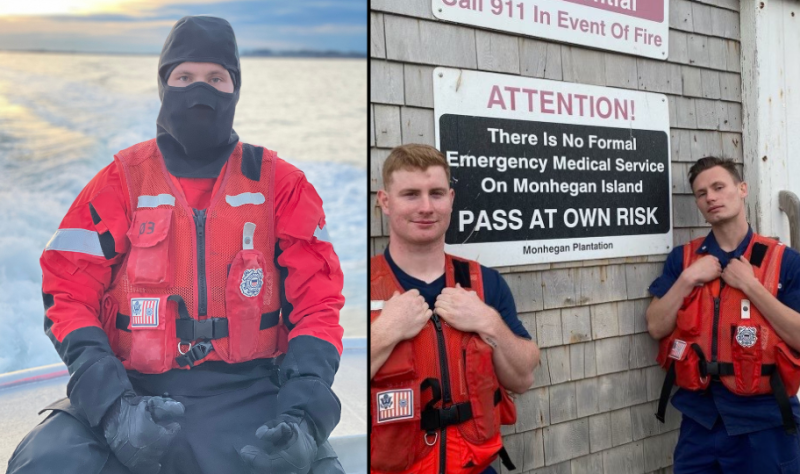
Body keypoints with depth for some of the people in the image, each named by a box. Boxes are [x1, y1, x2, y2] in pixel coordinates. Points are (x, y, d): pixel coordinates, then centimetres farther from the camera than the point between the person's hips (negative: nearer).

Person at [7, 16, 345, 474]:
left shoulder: (279, 183, 6)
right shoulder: (122, 180, 7)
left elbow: (316, 302, 3)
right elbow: (70, 294, 2)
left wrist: (303, 415, -13)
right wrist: (112, 404, -14)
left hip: (250, 396, 0)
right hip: (136, 391, 1)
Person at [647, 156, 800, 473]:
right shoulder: (682, 258, 5)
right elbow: (656, 327, -1)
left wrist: (750, 284, -14)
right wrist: (688, 278, -10)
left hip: (763, 418, -2)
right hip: (700, 416, 2)